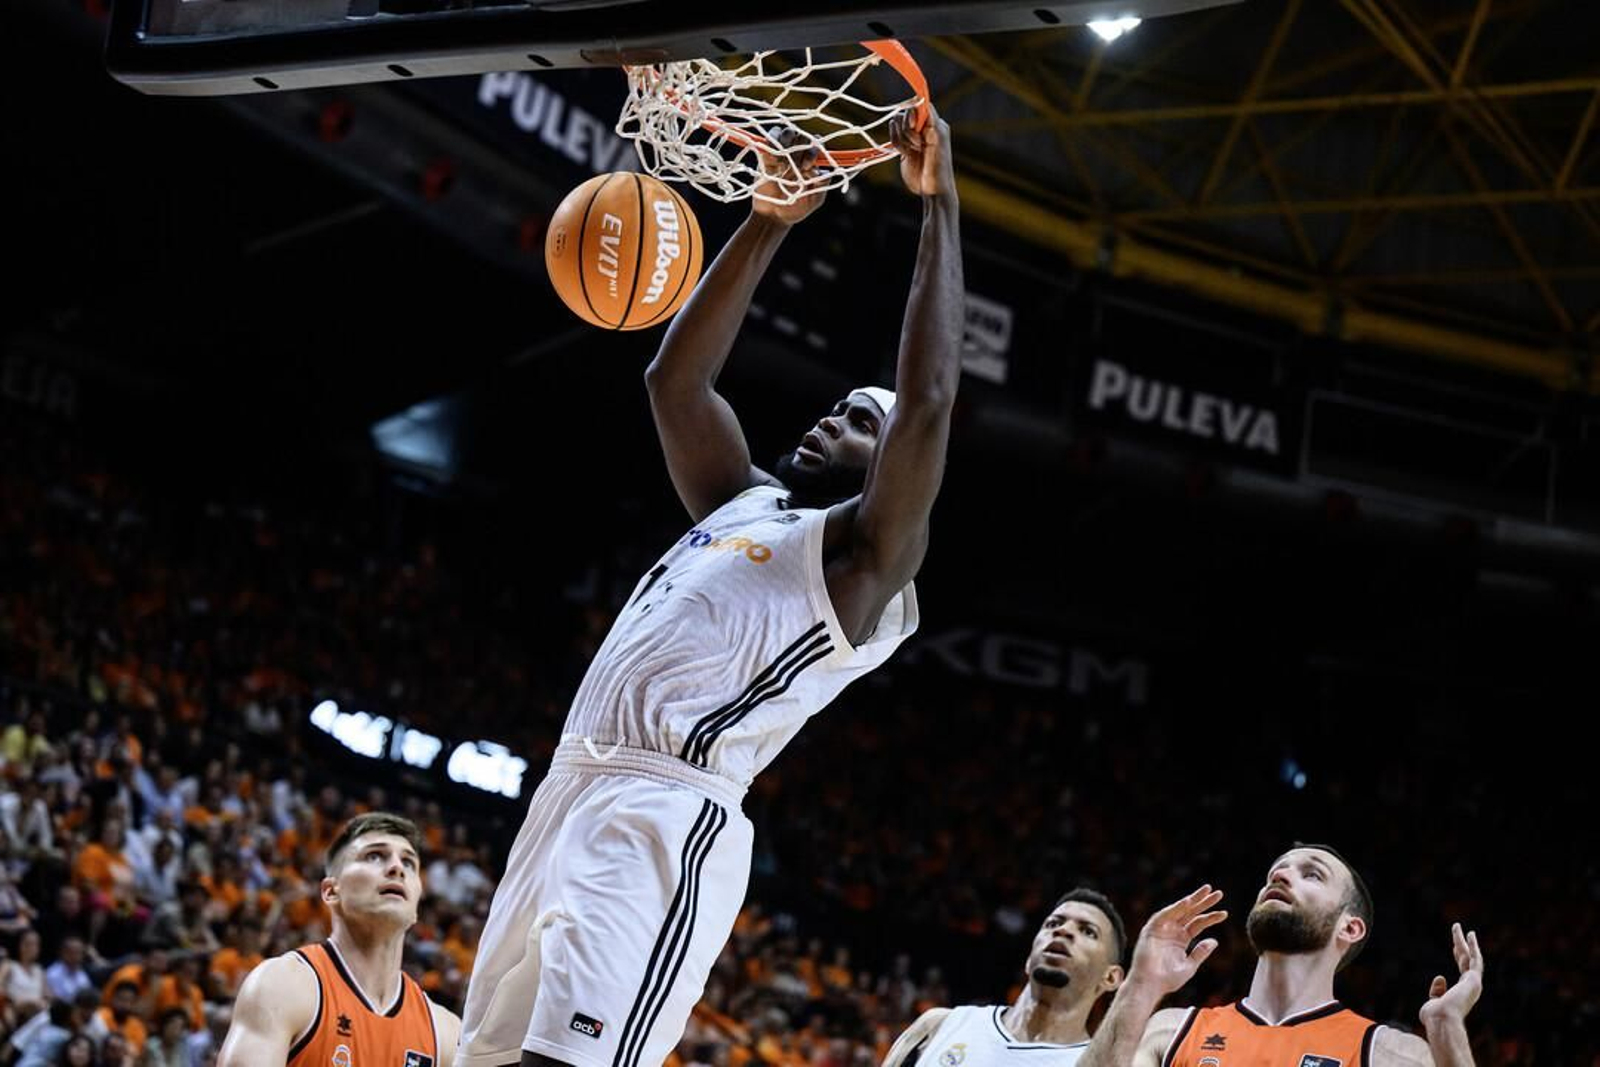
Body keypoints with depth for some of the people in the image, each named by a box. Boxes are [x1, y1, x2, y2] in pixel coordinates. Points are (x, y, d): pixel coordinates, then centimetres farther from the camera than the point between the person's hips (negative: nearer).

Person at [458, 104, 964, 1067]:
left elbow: (929, 404, -10)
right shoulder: (742, 500, 26)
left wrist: (939, 205, -7)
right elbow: (676, 381, 27)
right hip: (571, 795, 9)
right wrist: (770, 225, 21)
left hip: (662, 821, -9)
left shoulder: (866, 556, 3)